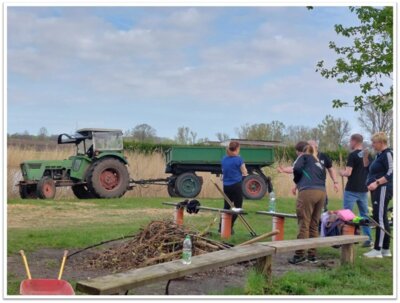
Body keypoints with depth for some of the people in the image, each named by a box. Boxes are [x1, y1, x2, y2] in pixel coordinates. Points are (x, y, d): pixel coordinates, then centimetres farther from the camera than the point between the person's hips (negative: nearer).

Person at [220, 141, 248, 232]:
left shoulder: (224, 159, 6)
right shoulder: (238, 159, -11)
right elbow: (244, 173, -4)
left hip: (226, 186, 6)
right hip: (236, 185, -6)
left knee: (226, 207, 17)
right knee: (237, 207, 5)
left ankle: (221, 227, 15)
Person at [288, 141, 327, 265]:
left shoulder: (304, 157, 11)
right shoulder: (319, 163, 29)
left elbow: (297, 168, -7)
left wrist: (297, 182, 12)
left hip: (308, 192, -7)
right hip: (322, 192, 7)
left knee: (304, 225, -4)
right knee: (314, 225, 12)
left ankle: (300, 255, -2)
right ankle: (312, 255, 14)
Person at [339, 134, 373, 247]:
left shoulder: (352, 155, -13)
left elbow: (348, 173, -18)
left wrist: (342, 173, 1)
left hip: (351, 190, -7)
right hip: (363, 189, 7)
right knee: (364, 214, 11)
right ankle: (368, 239, 11)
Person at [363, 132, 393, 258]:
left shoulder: (387, 154, -11)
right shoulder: (379, 155, 17)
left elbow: (390, 173, -20)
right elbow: (369, 168, 23)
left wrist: (377, 183, -27)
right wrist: (365, 156, 9)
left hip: (383, 189, -10)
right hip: (377, 190, 10)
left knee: (380, 218, -11)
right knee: (382, 219, 11)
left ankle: (377, 250, -11)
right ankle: (386, 249, 16)